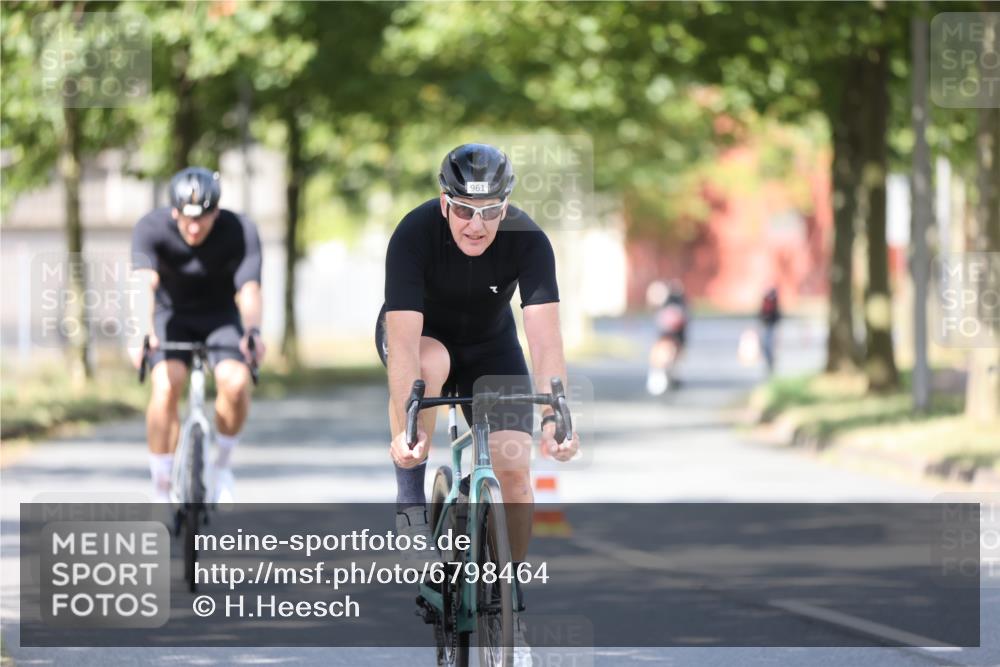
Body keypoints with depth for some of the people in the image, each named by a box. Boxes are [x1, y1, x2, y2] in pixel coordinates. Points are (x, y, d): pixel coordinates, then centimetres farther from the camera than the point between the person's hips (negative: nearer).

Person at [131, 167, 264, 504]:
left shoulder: (240, 232, -25)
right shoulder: (151, 228, -26)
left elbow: (249, 289, -37)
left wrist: (253, 332, -58)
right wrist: (144, 330, -60)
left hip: (221, 316, 0)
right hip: (173, 315, 0)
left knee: (236, 382, -27)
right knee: (166, 386, -27)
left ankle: (221, 465, 1)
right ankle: (161, 492, -17)